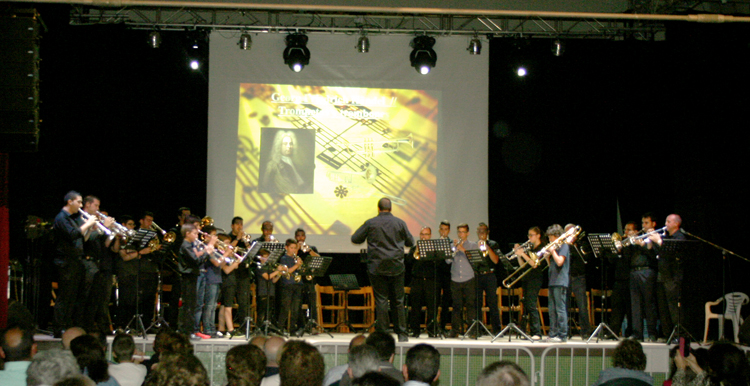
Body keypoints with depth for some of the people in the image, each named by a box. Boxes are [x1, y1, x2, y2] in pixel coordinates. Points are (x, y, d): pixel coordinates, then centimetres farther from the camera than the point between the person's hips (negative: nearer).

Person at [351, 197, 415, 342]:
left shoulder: (370, 223, -4)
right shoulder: (400, 223, 0)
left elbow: (355, 239, 4)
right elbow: (410, 242, 9)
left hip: (377, 267, -1)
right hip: (396, 267, 1)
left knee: (381, 300, 1)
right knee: (398, 300, 8)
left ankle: (382, 332, 0)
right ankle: (402, 333, 11)